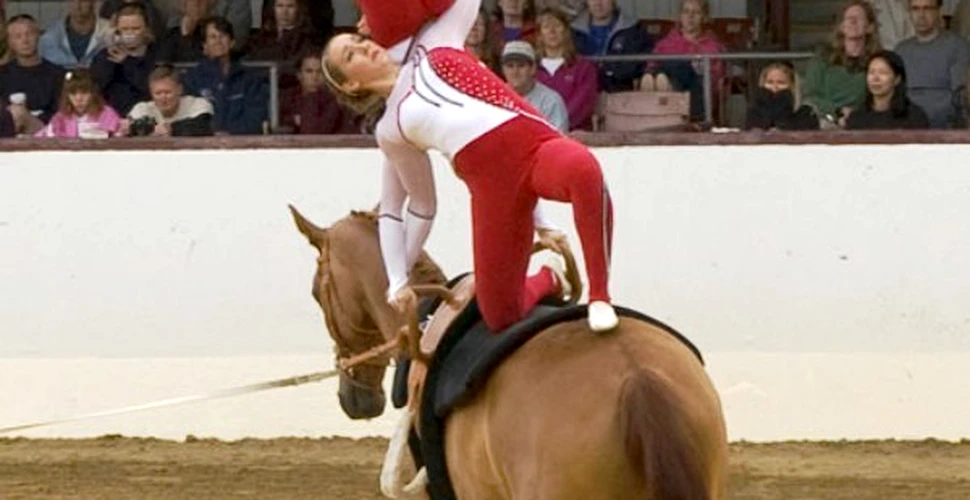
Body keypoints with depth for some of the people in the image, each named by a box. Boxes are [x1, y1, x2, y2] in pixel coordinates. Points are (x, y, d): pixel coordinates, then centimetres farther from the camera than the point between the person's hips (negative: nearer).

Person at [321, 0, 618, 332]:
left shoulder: (433, 48, 20)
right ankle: (546, 282, 32)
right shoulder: (390, 130, 20)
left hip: (538, 146, -2)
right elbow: (420, 205, 26)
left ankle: (599, 297, -25)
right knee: (501, 318, -4)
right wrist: (398, 281, 21)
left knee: (582, 169, -39)